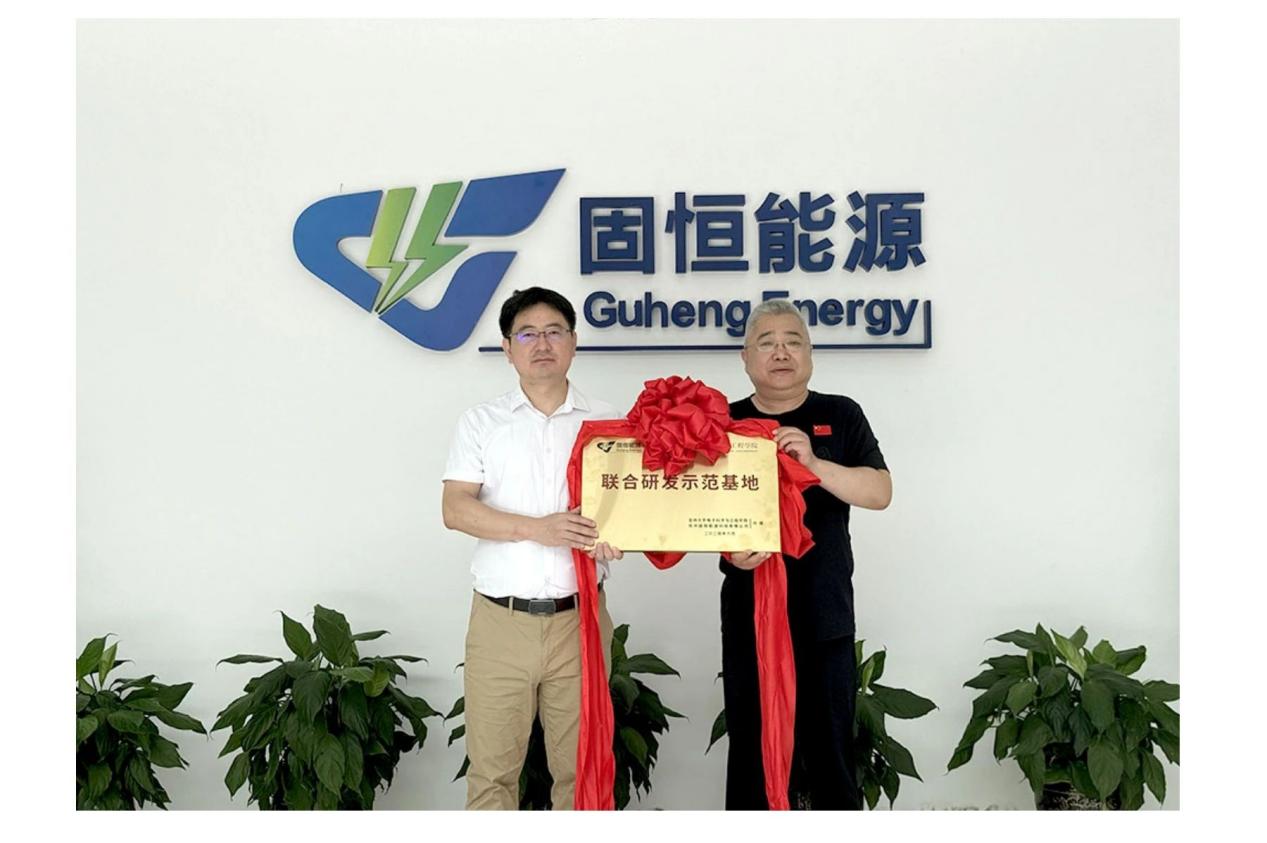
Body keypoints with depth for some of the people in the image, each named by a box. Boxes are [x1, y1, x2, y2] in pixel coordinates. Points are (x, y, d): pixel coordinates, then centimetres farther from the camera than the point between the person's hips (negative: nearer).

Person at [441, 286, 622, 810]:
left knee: (580, 762, 9)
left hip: (579, 617, 1)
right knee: (492, 764, 5)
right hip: (500, 619, -1)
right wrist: (537, 528, -18)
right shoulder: (482, 422, 5)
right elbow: (455, 510, -5)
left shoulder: (606, 422, 7)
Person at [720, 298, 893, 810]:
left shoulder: (840, 416, 6)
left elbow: (880, 492, -4)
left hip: (825, 617, 0)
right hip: (749, 616, 1)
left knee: (831, 749, 6)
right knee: (753, 753, 9)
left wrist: (814, 462, -19)